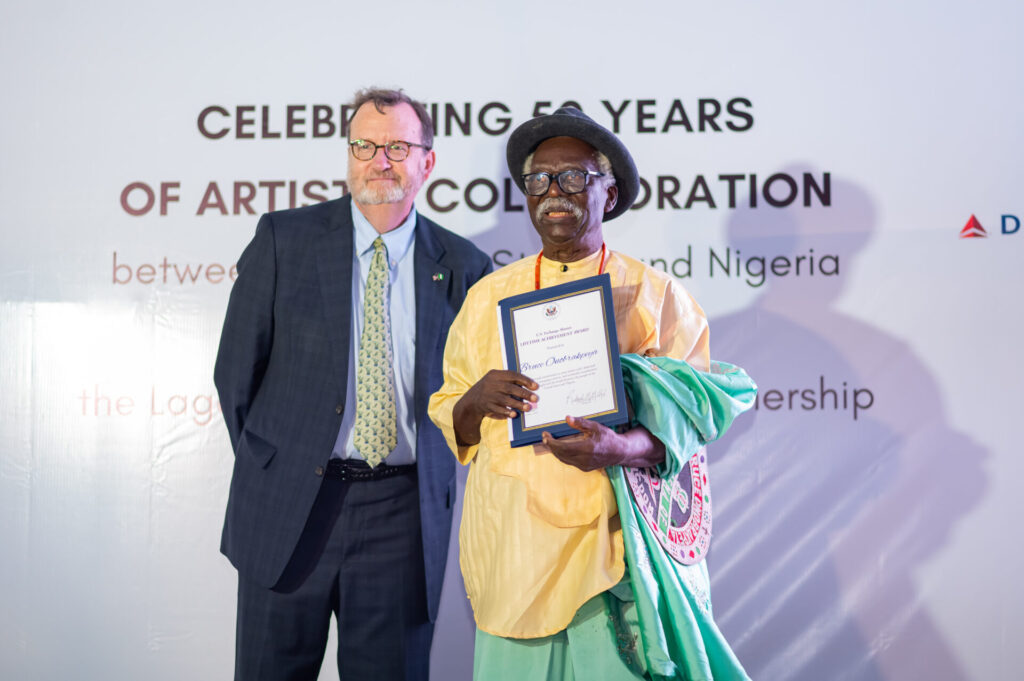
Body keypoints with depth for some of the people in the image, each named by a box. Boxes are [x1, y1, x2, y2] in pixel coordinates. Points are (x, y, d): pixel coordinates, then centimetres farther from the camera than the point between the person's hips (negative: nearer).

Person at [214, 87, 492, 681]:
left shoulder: (461, 265, 3)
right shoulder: (284, 238, 1)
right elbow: (238, 366, 4)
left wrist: (439, 474, 4)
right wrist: (264, 466, 4)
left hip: (403, 511, 1)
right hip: (289, 502, 0)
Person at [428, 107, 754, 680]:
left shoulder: (657, 296, 3)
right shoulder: (488, 297, 11)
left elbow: (687, 419, -2)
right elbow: (446, 415, 11)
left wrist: (619, 448, -22)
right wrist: (477, 401, -12)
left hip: (613, 544, -2)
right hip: (511, 543, 2)